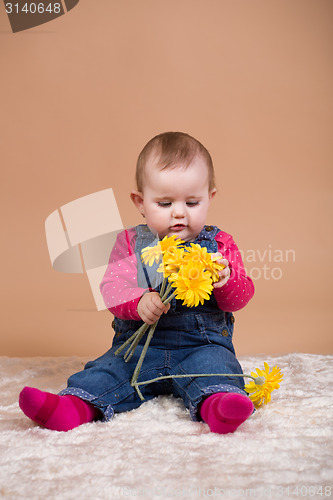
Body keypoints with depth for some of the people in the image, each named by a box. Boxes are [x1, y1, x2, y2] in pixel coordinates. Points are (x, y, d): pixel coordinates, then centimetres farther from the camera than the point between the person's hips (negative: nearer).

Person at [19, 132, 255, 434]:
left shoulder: (219, 244, 5)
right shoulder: (130, 243, 6)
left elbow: (240, 297, -1)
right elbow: (111, 288, -4)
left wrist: (225, 280, -26)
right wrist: (139, 301, -27)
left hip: (201, 344, -1)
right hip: (139, 344, 2)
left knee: (213, 364, -31)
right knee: (107, 371, -20)